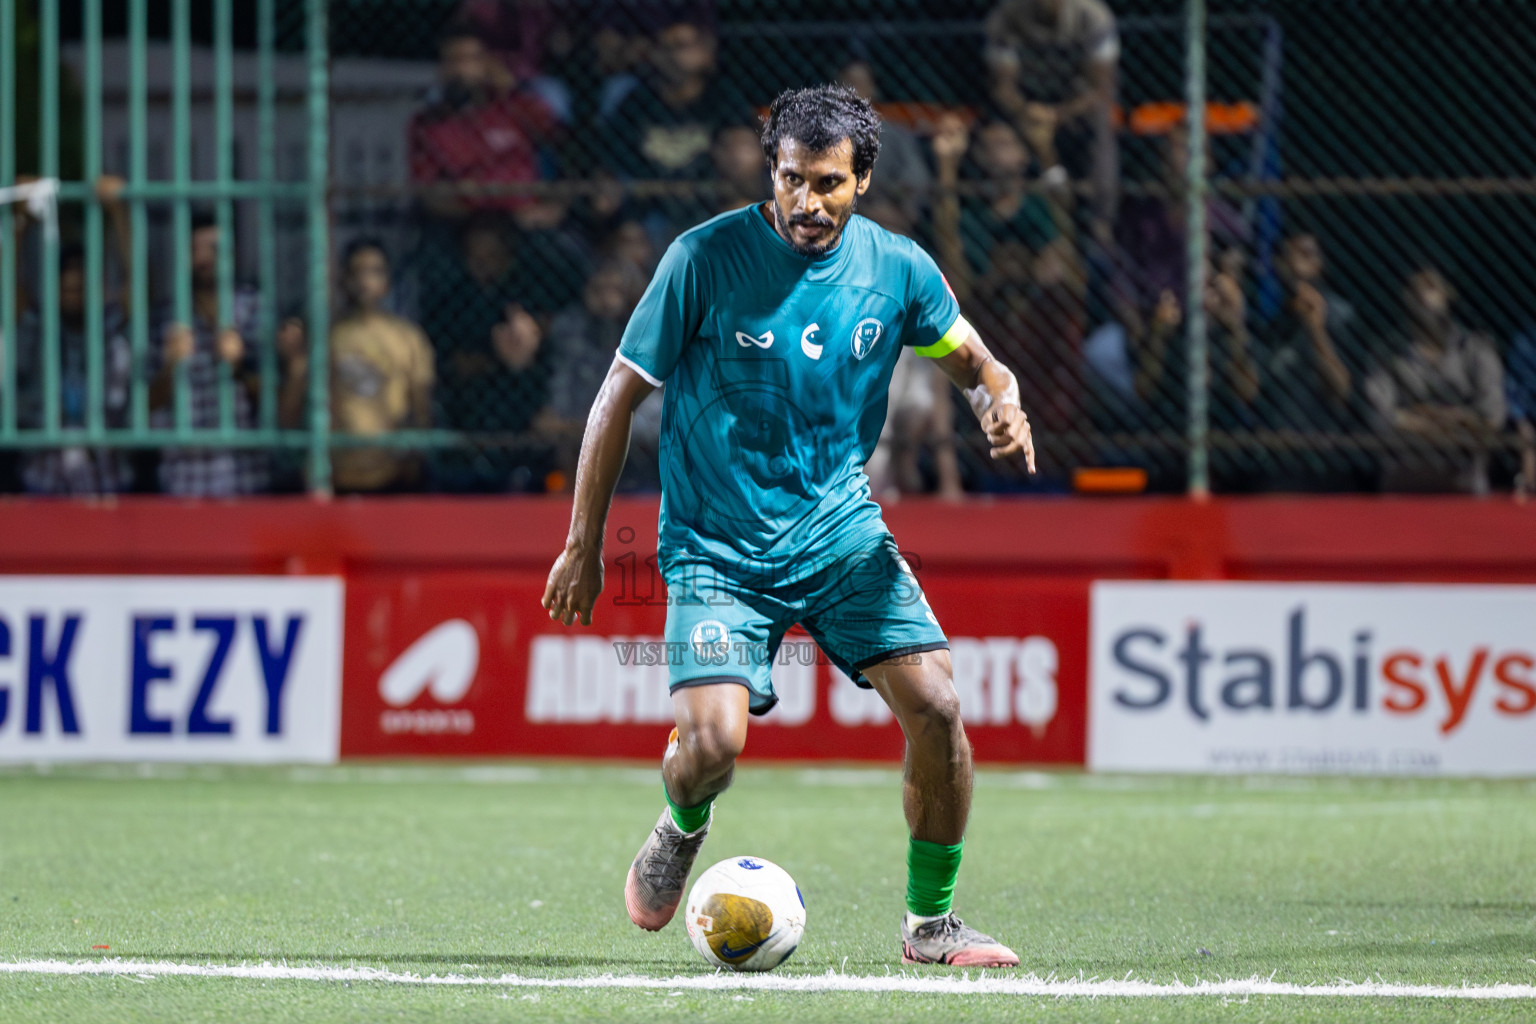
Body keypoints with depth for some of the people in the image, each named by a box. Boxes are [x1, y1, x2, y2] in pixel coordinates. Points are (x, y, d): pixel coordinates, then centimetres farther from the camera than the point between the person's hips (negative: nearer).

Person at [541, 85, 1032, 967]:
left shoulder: (897, 268, -3)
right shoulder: (707, 259, -12)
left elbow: (970, 360, 14)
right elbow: (621, 395, -5)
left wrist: (1001, 404, -12)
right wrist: (584, 547, -3)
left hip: (841, 529, 3)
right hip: (717, 546, -3)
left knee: (935, 704, -14)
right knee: (715, 740, -21)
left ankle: (930, 922, 5)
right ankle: (682, 828, 18)